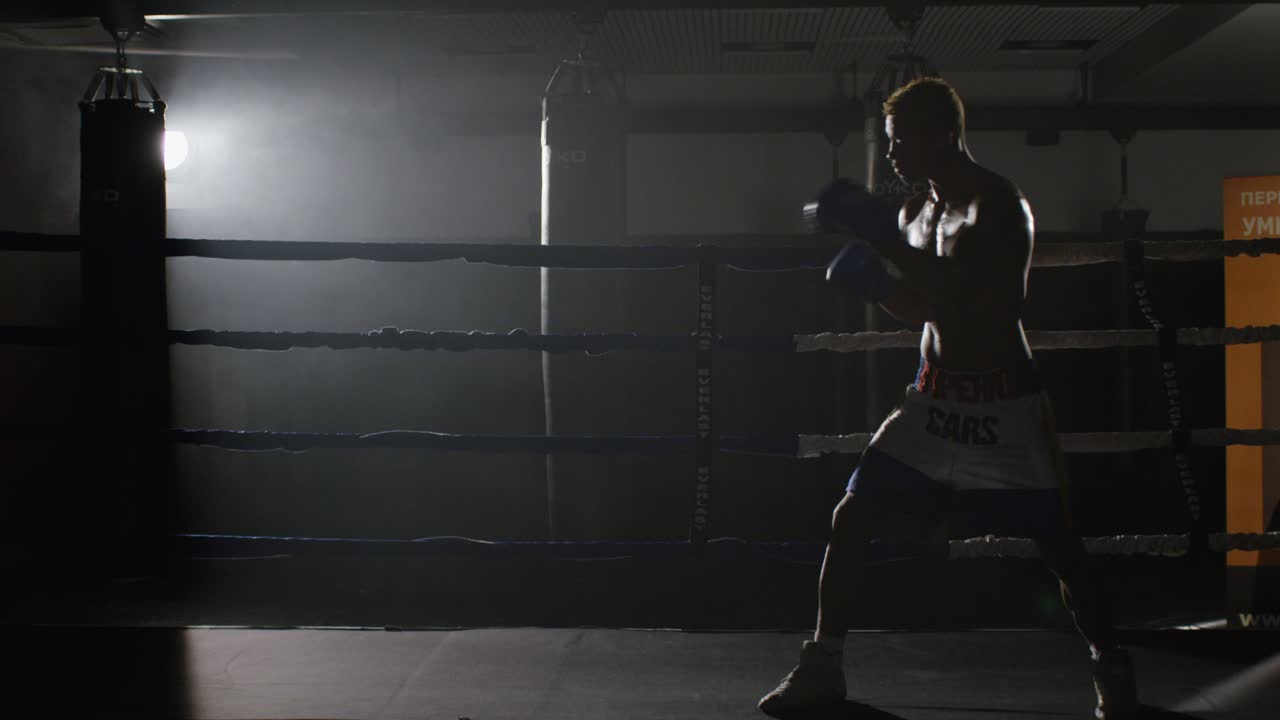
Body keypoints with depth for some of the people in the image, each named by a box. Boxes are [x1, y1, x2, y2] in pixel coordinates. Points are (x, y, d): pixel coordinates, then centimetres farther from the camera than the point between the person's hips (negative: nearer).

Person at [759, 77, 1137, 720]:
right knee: (850, 522, 1)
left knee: (1056, 542, 1)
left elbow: (956, 286, -31)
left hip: (1002, 404, -6)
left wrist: (878, 234, -31)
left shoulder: (998, 205, -15)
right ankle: (822, 666, 12)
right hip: (933, 399, 7)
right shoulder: (916, 211, 8)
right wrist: (872, 280, -1)